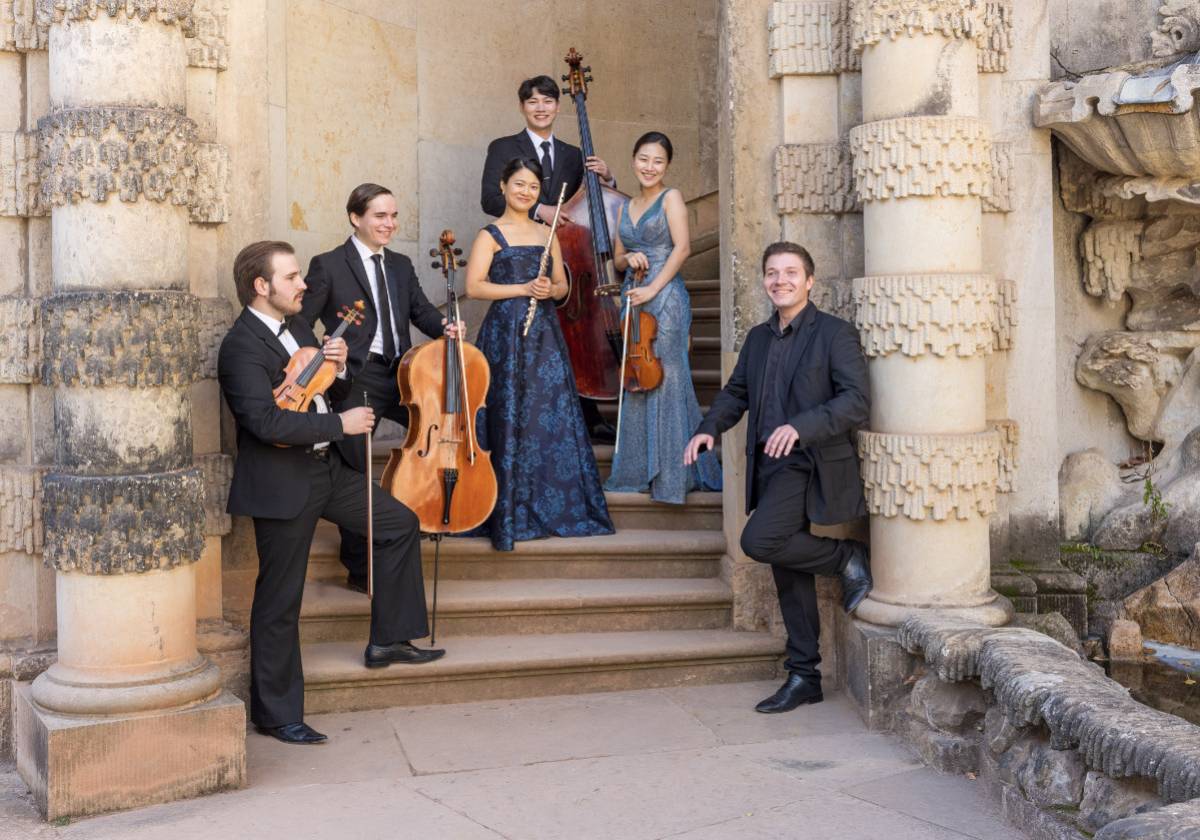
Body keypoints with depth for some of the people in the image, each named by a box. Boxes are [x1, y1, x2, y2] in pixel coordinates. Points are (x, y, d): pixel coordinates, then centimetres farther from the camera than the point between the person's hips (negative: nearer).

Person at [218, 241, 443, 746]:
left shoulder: (295, 326, 9)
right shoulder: (242, 346, -19)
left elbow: (324, 391, 19)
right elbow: (267, 422, -30)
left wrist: (336, 366, -3)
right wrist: (341, 424, -23)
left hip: (325, 469, 9)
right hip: (281, 485, -9)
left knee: (399, 523, 12)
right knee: (279, 602, 0)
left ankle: (388, 639, 22)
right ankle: (275, 714, 13)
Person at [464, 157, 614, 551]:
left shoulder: (546, 234, 16)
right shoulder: (490, 235, 0)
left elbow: (562, 285, 18)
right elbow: (473, 286, -10)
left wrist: (549, 289, -5)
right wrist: (523, 289, -16)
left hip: (544, 331, 5)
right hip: (506, 332, -5)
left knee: (554, 414, 1)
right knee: (511, 418, -5)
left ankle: (553, 507, 10)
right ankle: (509, 514, 1)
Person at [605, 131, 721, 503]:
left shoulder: (671, 198, 0)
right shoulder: (625, 208, 18)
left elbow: (682, 247, -11)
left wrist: (652, 288, -16)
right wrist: (629, 259, -2)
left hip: (665, 296, -6)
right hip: (633, 299, 6)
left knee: (666, 378, -6)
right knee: (636, 383, 6)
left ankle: (672, 475, -1)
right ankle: (639, 471, 13)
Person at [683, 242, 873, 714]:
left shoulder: (834, 334, -7)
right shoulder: (758, 338, 15)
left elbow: (856, 401, -15)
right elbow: (736, 391, 20)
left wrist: (801, 426, -28)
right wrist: (709, 428, 1)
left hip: (809, 466, -7)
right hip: (770, 467, 7)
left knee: (759, 540, -25)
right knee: (788, 574, 10)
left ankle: (846, 558, 0)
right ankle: (803, 678, 20)